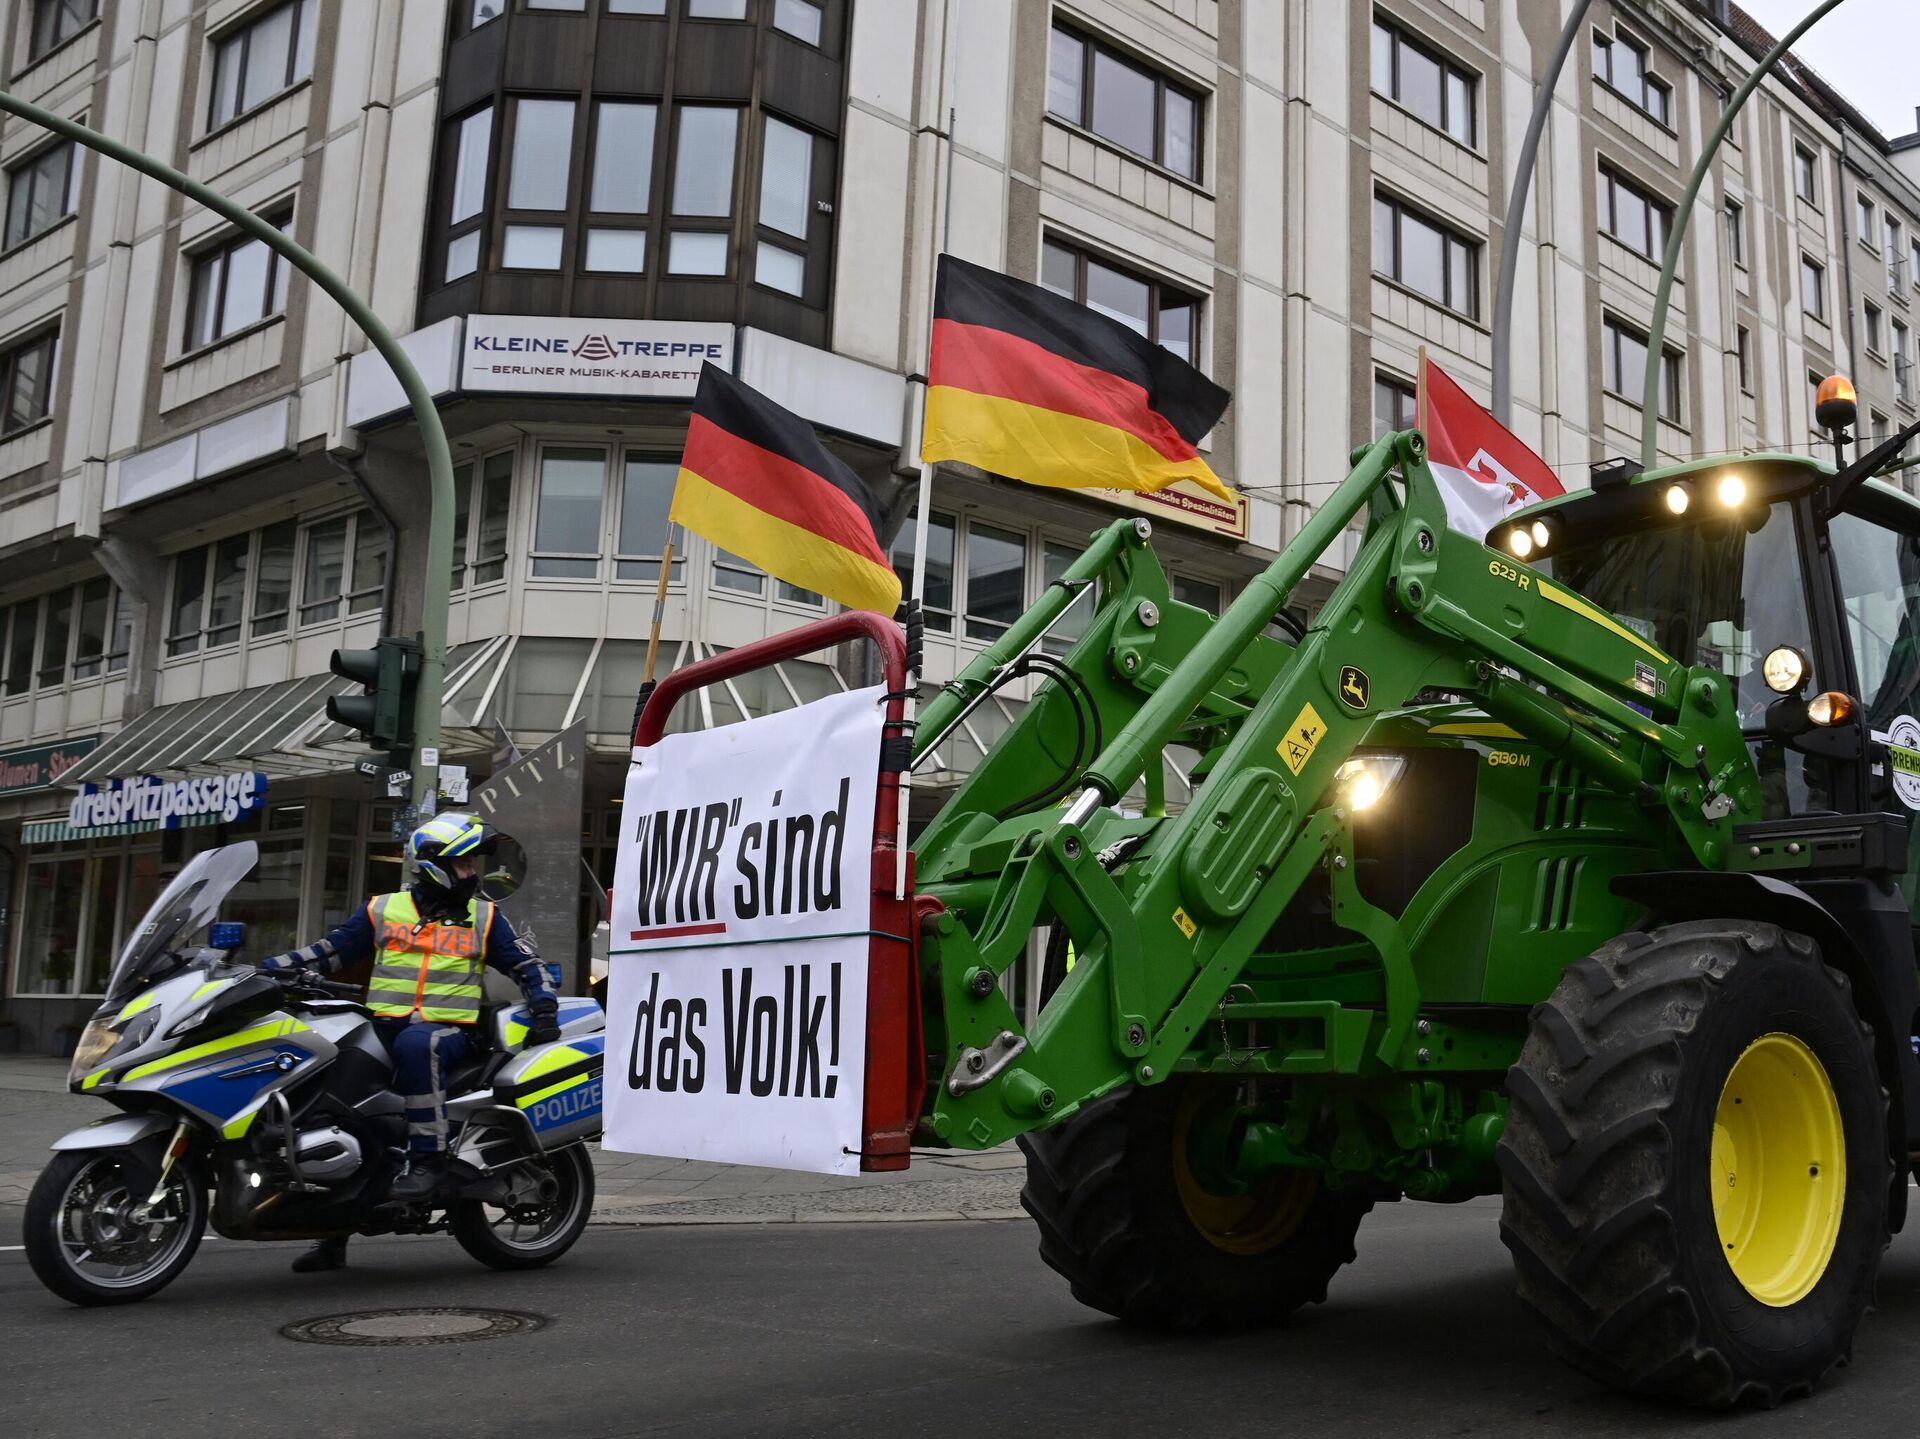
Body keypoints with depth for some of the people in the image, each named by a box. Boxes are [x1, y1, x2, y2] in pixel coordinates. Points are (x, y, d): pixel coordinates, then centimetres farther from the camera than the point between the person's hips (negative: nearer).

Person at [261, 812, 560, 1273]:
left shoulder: (484, 917, 11)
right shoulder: (382, 910, 13)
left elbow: (525, 965, 14)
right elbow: (329, 951, 14)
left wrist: (543, 1009, -2)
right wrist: (264, 968, 6)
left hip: (449, 1030, -3)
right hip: (384, 1027, 3)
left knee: (415, 1044, -37)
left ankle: (429, 1159, -34)